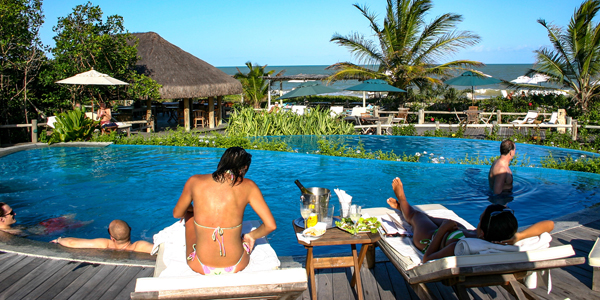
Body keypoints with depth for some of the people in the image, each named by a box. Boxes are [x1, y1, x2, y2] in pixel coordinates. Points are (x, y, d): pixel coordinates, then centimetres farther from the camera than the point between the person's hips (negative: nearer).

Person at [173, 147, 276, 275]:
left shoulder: (194, 181, -4)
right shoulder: (248, 186, -6)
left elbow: (177, 214, 13)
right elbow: (271, 225, -8)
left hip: (201, 267, 1)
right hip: (236, 266, 0)